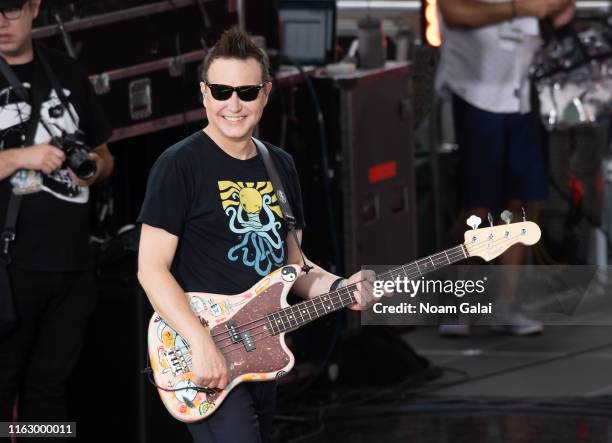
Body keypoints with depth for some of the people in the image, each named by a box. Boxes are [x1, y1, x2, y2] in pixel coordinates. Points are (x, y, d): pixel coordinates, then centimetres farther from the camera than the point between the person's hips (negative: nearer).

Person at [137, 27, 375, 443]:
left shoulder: (281, 166, 12)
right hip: (206, 360, -7)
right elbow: (152, 267, -13)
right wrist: (201, 342, -22)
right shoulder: (180, 166, -9)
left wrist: (337, 287, -2)